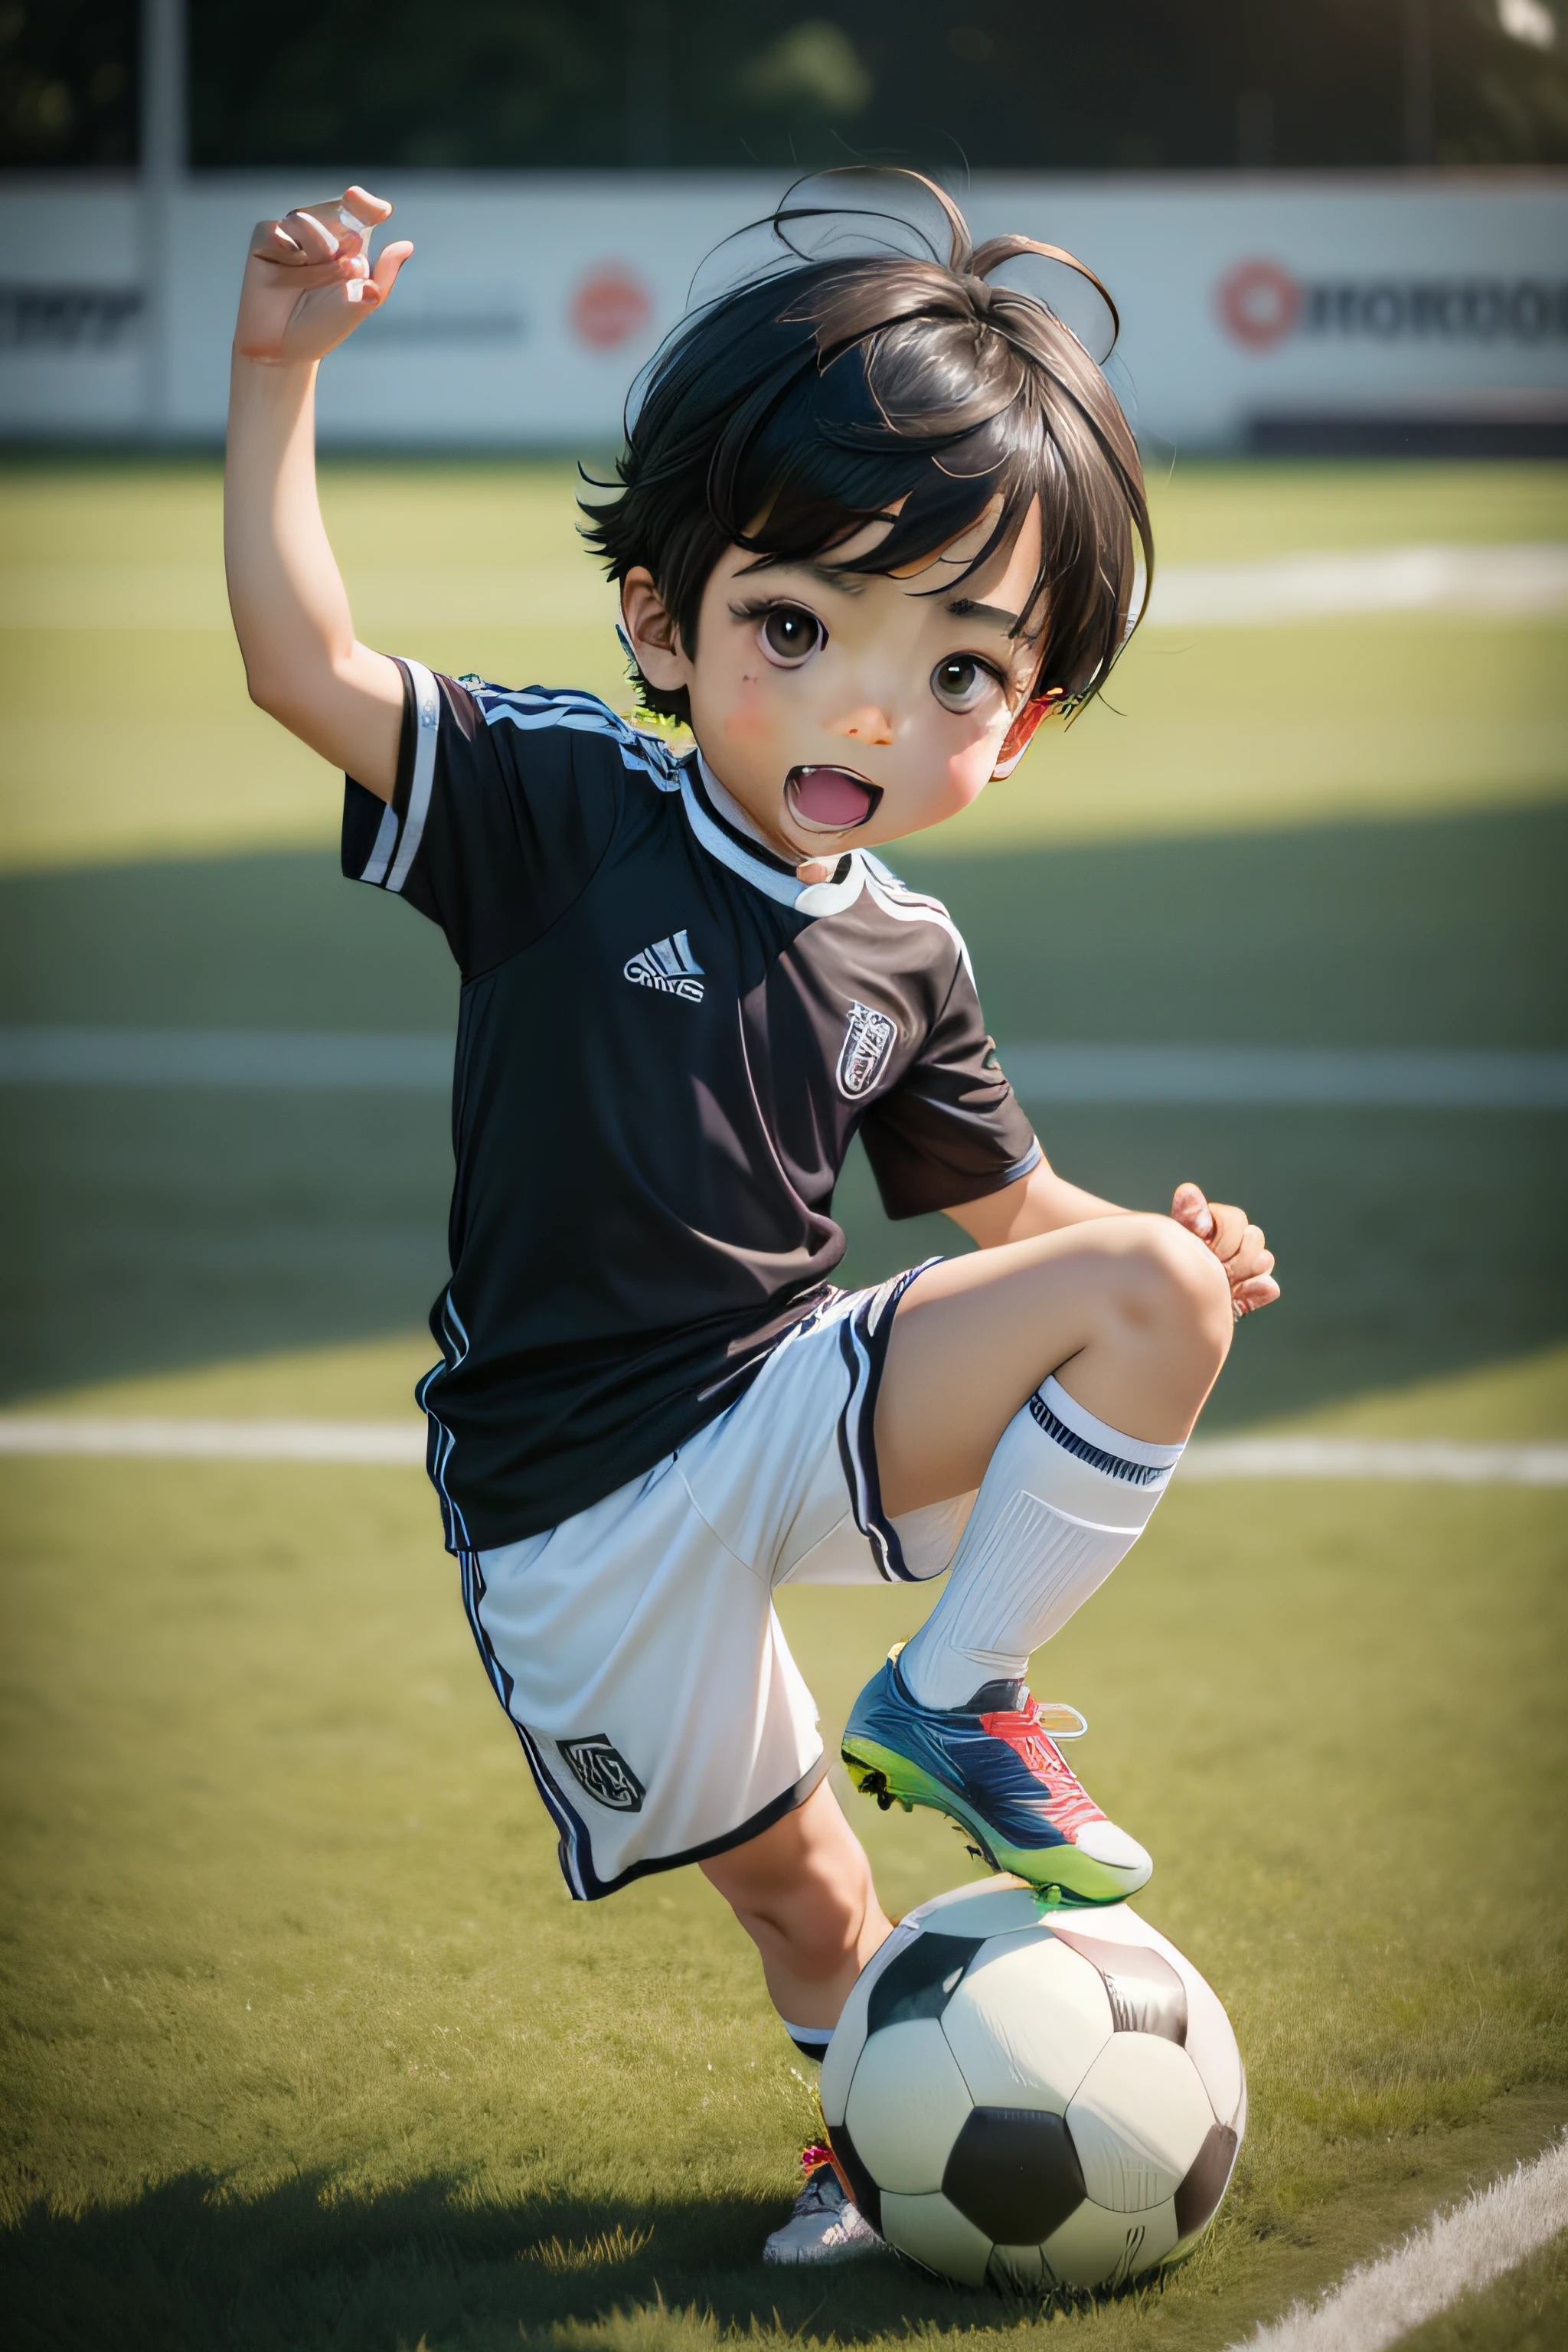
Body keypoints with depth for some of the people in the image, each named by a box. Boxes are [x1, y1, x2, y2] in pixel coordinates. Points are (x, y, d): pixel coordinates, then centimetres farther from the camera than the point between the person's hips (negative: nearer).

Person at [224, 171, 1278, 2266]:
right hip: (583, 1504, -3)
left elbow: (1003, 1203, 14)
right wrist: (279, 375, -28)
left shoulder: (903, 959, 1)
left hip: (798, 1412, 4)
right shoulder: (565, 806, -12)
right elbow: (303, 663, -21)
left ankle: (950, 1699, -6)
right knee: (794, 1888, 8)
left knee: (1156, 1294, -17)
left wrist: (1158, 1250, -6)